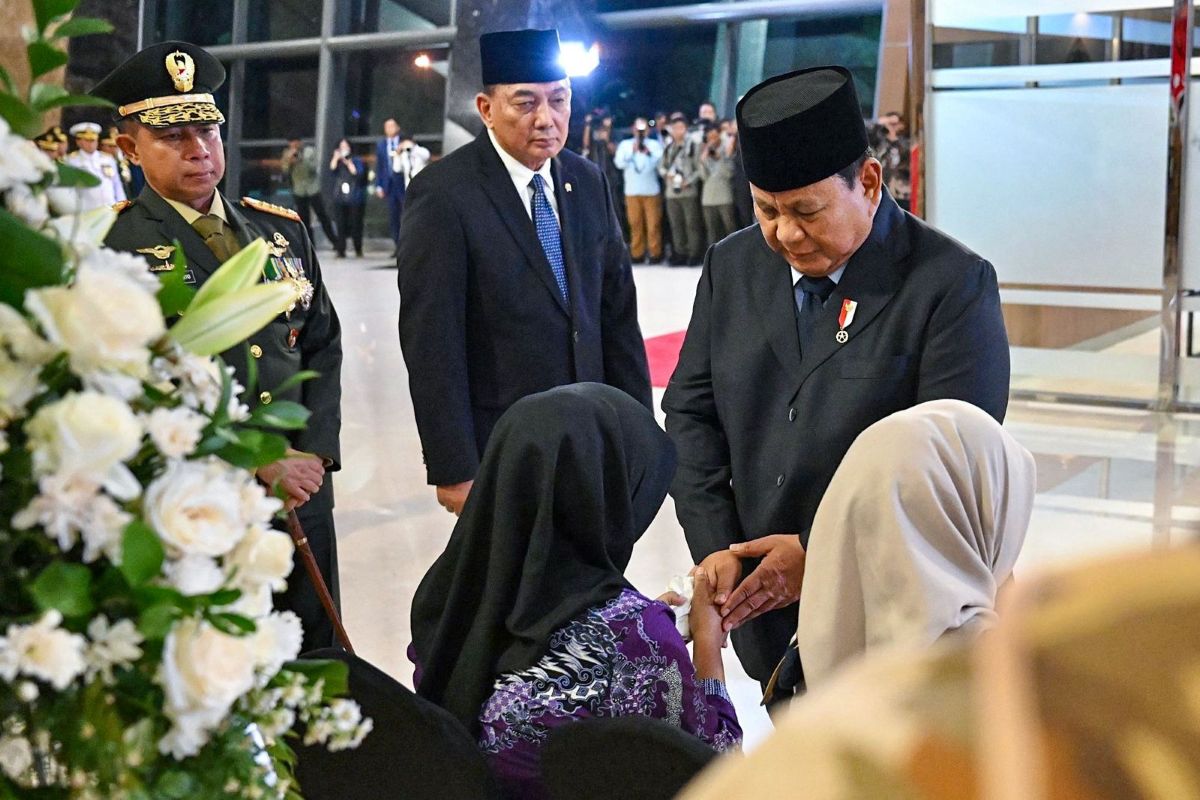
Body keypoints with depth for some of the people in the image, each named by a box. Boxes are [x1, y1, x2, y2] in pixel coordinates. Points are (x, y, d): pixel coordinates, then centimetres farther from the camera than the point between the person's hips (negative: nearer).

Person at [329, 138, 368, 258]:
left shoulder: (357, 161, 9)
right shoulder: (336, 161, 15)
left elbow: (359, 173, -8)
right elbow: (332, 169, -5)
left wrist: (348, 163, -15)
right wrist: (336, 158, -18)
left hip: (355, 199, -2)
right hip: (340, 199, 2)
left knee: (356, 224, -2)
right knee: (341, 225, -4)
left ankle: (358, 250, 8)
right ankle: (341, 251, -4)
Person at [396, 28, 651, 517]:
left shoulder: (589, 182, 5)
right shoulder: (443, 194, -13)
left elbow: (618, 312, 8)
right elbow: (431, 343, -15)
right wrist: (453, 470, -16)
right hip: (497, 449, -5)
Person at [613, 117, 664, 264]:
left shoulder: (654, 145, 9)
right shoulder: (625, 144, 13)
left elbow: (661, 162, -3)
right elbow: (619, 163, 1)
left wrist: (648, 153, -15)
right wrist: (632, 152, -7)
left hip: (652, 190, -1)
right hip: (632, 191, 1)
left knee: (653, 223, -5)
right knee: (635, 223, 0)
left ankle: (655, 253, -1)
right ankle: (637, 253, 5)